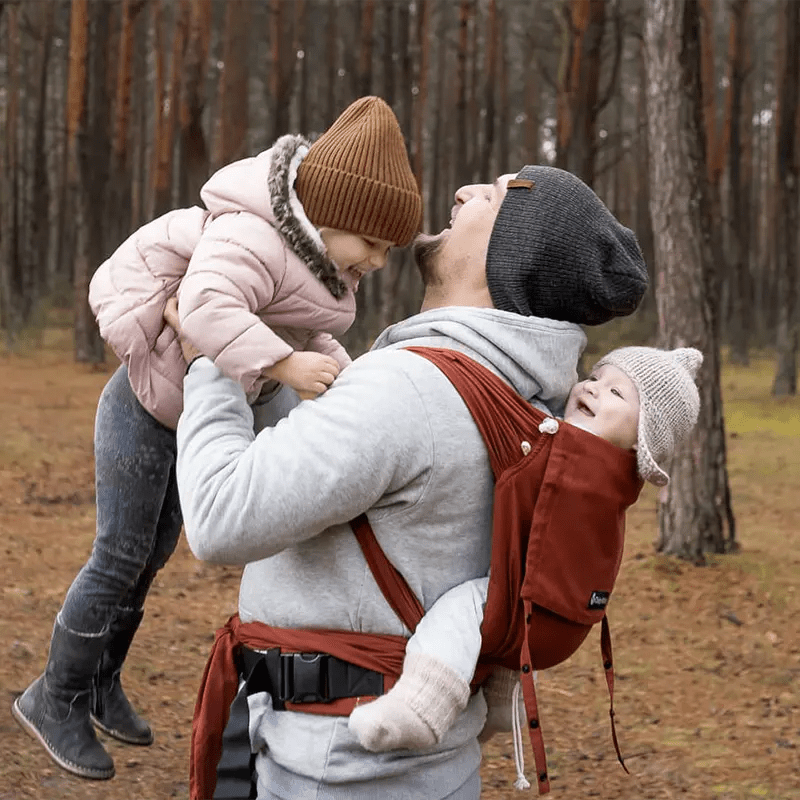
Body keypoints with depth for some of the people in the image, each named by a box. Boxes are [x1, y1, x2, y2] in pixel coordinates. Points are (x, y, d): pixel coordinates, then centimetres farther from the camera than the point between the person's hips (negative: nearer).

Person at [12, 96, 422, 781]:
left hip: (191, 413, 9)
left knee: (155, 551, 17)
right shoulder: (252, 241, -33)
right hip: (146, 407, -9)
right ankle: (56, 698, 15)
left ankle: (101, 682, 33)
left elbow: (310, 340, 11)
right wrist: (284, 365, -55)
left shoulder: (314, 258, -1)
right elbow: (210, 308, -50)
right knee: (120, 558, -1)